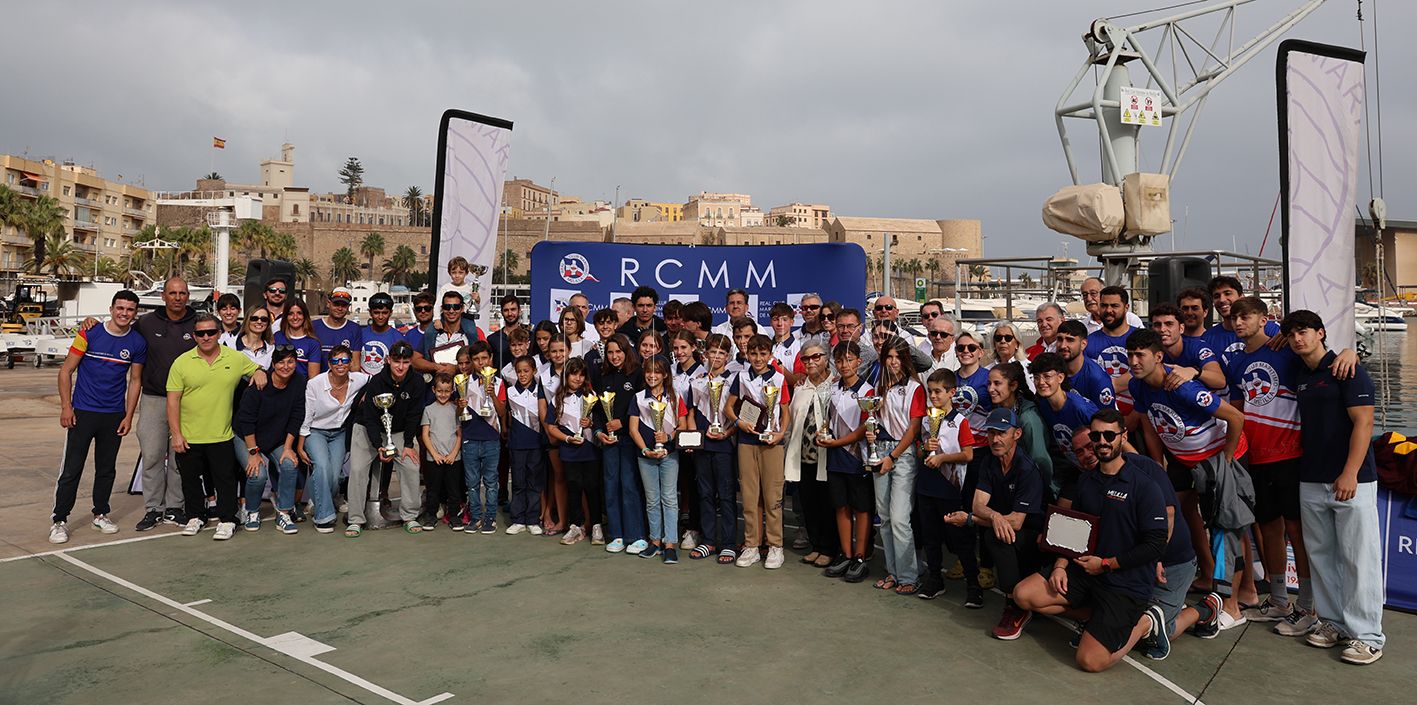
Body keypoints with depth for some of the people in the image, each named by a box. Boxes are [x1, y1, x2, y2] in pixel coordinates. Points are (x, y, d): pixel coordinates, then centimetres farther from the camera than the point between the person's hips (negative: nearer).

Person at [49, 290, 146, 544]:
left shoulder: (137, 342, 0)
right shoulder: (90, 334, -8)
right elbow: (66, 371, -2)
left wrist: (129, 417, 3)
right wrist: (66, 406, -8)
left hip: (115, 416, 3)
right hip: (82, 413, -3)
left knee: (107, 469, 13)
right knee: (72, 469, -1)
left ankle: (100, 514, 27)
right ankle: (59, 520, 10)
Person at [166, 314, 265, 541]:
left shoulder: (236, 359, 0)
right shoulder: (182, 363, -3)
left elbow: (256, 369, 20)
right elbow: (173, 400, -4)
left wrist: (259, 372, -7)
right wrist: (176, 434, -8)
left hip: (221, 435, 0)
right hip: (188, 437, 0)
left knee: (225, 478, 3)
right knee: (190, 479, 13)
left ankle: (227, 520, 15)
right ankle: (195, 517, 29)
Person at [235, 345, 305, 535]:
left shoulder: (299, 383, -8)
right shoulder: (258, 385, -20)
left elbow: (296, 418, -5)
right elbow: (246, 420, -18)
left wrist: (287, 448, -9)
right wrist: (253, 452, -18)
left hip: (279, 440, 3)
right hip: (249, 439, -3)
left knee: (289, 464, -21)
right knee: (258, 474, -22)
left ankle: (283, 514, -8)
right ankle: (252, 512, 7)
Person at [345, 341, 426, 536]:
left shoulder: (417, 384, -15)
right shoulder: (376, 382, -22)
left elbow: (414, 416, -8)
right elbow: (370, 418, -20)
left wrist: (409, 444, -12)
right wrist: (379, 446, -31)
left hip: (399, 432, 2)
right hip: (367, 429, -2)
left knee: (411, 466, -12)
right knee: (357, 469, -14)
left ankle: (409, 517, 0)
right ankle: (356, 520, -4)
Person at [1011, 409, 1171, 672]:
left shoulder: (1144, 487, -13)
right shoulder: (1086, 481, 8)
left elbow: (1155, 545, -15)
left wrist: (1105, 564, -13)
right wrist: (1061, 565, -2)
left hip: (1127, 583, -6)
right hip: (1085, 572, 6)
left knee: (1090, 661, -16)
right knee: (1025, 594, -11)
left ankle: (1146, 622, 9)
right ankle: (1097, 614, 6)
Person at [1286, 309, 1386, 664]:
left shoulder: (1347, 371, -6)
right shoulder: (1299, 377, 13)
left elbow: (1363, 423, -13)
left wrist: (1350, 474, -19)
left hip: (1351, 481, -7)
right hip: (1311, 482, 7)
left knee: (1359, 558, -2)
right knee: (1321, 555, 11)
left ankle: (1366, 635, 5)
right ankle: (1333, 621, 21)